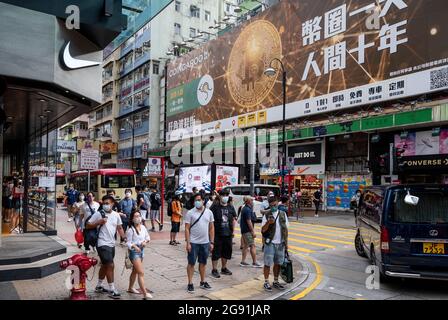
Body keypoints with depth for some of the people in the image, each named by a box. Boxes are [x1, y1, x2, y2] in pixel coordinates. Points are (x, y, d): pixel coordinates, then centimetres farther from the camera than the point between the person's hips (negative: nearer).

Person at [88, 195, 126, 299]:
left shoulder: (116, 215, 5)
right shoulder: (98, 214, -8)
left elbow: (119, 228, 12)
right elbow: (88, 225, -5)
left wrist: (125, 238, -3)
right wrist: (99, 222, -19)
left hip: (111, 244, 6)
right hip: (103, 244, -6)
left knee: (105, 265, 19)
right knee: (110, 265, -10)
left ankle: (99, 286, 35)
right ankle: (112, 290, 0)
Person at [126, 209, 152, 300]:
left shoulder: (143, 227, 2)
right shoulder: (131, 230, -16)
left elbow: (147, 237, 12)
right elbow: (129, 243, -14)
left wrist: (145, 241, -8)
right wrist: (134, 246, -32)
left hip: (141, 251, 7)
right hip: (134, 252, -7)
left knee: (135, 271, 22)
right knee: (141, 273, -12)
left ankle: (130, 288, 40)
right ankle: (145, 293, -11)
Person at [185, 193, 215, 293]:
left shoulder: (209, 212, 3)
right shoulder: (190, 213, -6)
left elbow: (211, 228, 7)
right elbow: (187, 229, -6)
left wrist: (211, 242, 4)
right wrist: (188, 243, -11)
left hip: (205, 243, 3)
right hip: (193, 243, -3)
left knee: (203, 263, 14)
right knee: (191, 263, 4)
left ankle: (203, 282, 26)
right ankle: (190, 283, 14)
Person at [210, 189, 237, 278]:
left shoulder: (231, 207, 10)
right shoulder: (215, 207, -5)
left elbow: (233, 220, 17)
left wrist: (233, 231, 13)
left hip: (228, 234, 5)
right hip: (217, 234, -5)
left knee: (226, 252, 14)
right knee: (216, 252, -1)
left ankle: (224, 268, 29)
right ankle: (214, 270, 9)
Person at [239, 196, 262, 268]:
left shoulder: (245, 208, 14)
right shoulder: (248, 210, -18)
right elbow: (249, 221, -22)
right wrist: (253, 231, -19)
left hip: (244, 230, 11)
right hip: (247, 230, -11)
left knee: (245, 245, 14)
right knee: (253, 246, -6)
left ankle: (243, 261, 17)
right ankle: (254, 262, -4)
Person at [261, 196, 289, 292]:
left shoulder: (283, 214, 5)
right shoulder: (266, 215, -6)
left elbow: (285, 229, 11)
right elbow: (263, 230, -8)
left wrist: (286, 242, 9)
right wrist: (268, 223, -26)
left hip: (280, 243, 4)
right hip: (270, 243, -4)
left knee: (278, 263, 12)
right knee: (268, 263, 2)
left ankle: (276, 282, 26)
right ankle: (266, 282, 14)